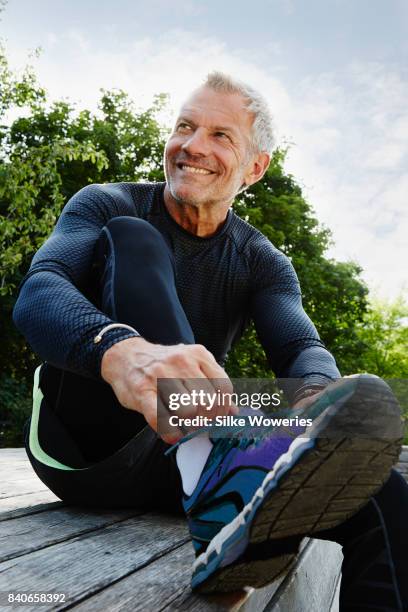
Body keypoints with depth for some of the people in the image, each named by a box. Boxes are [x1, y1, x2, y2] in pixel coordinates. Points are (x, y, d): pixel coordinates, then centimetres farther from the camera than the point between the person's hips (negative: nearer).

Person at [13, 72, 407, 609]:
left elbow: (304, 349, -12)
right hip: (82, 439, -1)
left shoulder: (263, 263, 6)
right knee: (131, 239, -25)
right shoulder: (105, 207, -1)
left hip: (165, 460, 2)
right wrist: (119, 351, -46)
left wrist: (316, 399, -39)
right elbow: (36, 294, -21)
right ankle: (213, 471, -45)